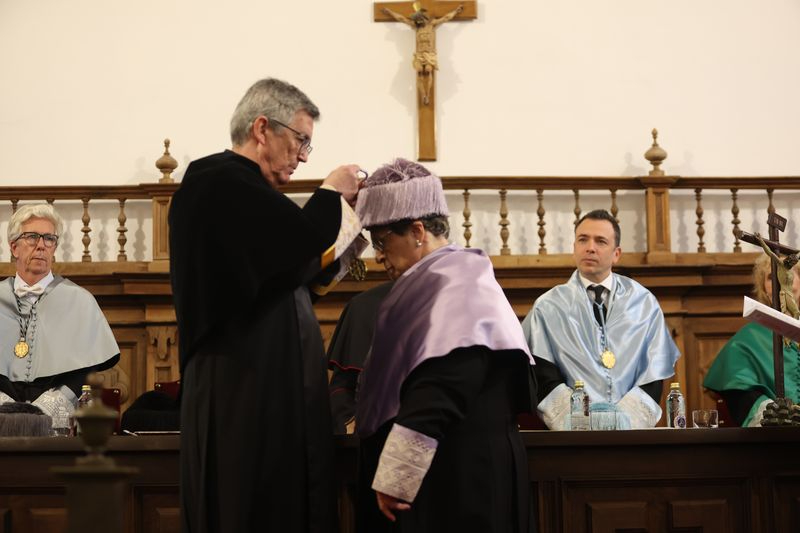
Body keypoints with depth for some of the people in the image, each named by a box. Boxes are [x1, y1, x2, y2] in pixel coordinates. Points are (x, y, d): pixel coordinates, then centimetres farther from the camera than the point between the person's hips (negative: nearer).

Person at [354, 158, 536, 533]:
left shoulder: (453, 286, -14)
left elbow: (439, 394, -24)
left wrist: (395, 477, -22)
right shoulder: (438, 280, 16)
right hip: (450, 474, 10)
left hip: (455, 482, -10)